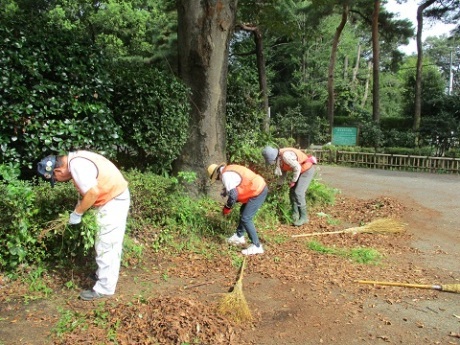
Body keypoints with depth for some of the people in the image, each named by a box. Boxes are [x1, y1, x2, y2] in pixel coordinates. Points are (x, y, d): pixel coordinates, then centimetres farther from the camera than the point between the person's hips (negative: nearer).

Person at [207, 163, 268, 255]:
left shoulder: (226, 175, -15)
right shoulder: (229, 169, 15)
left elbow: (233, 195, -21)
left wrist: (227, 208, -7)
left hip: (258, 192, -11)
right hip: (260, 187, 11)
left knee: (246, 219, -7)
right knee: (243, 212, 23)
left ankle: (256, 246, -1)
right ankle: (239, 236, 36)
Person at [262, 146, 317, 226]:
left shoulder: (285, 155, -30)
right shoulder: (279, 158, 0)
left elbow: (297, 168, -27)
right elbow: (284, 170, 13)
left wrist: (293, 181, -16)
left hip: (307, 169, -9)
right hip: (301, 171, 9)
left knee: (298, 193, -13)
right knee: (292, 192, 7)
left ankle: (304, 217, -3)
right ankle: (295, 216, 16)